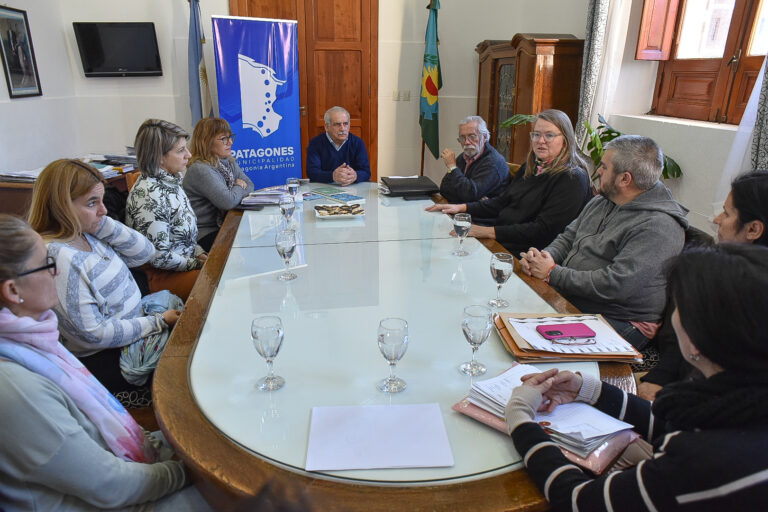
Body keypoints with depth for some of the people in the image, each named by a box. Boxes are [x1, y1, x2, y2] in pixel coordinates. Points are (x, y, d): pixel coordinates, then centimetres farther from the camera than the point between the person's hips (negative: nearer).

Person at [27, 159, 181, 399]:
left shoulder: (87, 233, -1)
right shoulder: (61, 259, -27)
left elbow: (144, 253, 2)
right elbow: (95, 333, -25)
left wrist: (104, 224, -11)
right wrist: (158, 323, -18)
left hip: (133, 329, 8)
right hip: (108, 361, -8)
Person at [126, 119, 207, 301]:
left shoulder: (171, 181, 5)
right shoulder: (149, 195, -24)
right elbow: (159, 257, -23)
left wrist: (200, 253, 3)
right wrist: (198, 264, -14)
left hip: (188, 262, 9)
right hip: (164, 276, -9)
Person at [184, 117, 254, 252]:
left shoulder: (228, 162, 10)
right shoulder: (200, 170, -19)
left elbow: (250, 185, 10)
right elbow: (228, 202, -26)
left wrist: (234, 194, -11)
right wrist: (239, 187, -4)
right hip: (206, 234, -8)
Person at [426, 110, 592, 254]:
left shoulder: (572, 179, -11)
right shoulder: (530, 167, 15)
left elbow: (543, 230, -19)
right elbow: (502, 202, 22)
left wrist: (490, 232, -23)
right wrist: (462, 207, 9)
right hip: (499, 241, 8)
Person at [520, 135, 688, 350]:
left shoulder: (659, 227, -18)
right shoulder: (601, 202, 11)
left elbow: (614, 286, -25)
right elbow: (568, 237, 20)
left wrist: (552, 273, -18)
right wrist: (545, 256, -4)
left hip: (617, 323, -8)